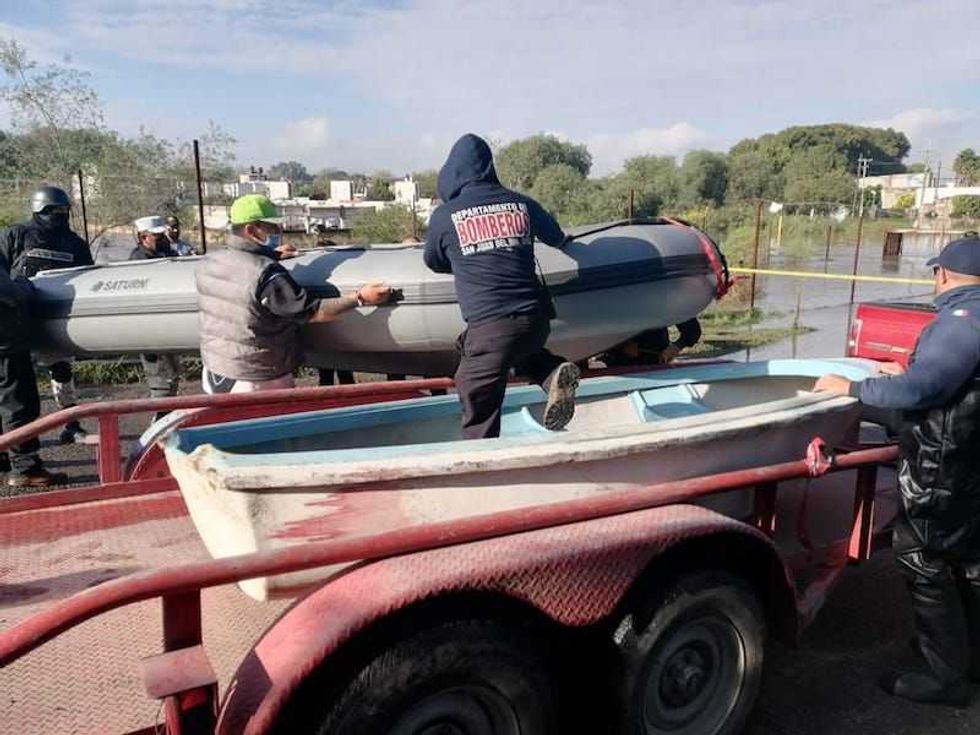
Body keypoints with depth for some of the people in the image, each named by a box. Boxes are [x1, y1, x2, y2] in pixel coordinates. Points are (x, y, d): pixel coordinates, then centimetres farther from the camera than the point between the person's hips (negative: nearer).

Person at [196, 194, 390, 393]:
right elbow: (313, 312, -19)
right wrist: (360, 298, -15)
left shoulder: (208, 263, -1)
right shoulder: (268, 276, -25)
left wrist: (270, 255, 24)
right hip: (259, 383, -7)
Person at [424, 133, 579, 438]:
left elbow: (434, 262, 20)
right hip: (536, 320, 4)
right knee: (521, 351, 35)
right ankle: (553, 371, 7)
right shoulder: (522, 204, 10)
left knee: (479, 423, 5)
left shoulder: (444, 216, 2)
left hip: (489, 325, -4)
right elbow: (556, 238, 29)